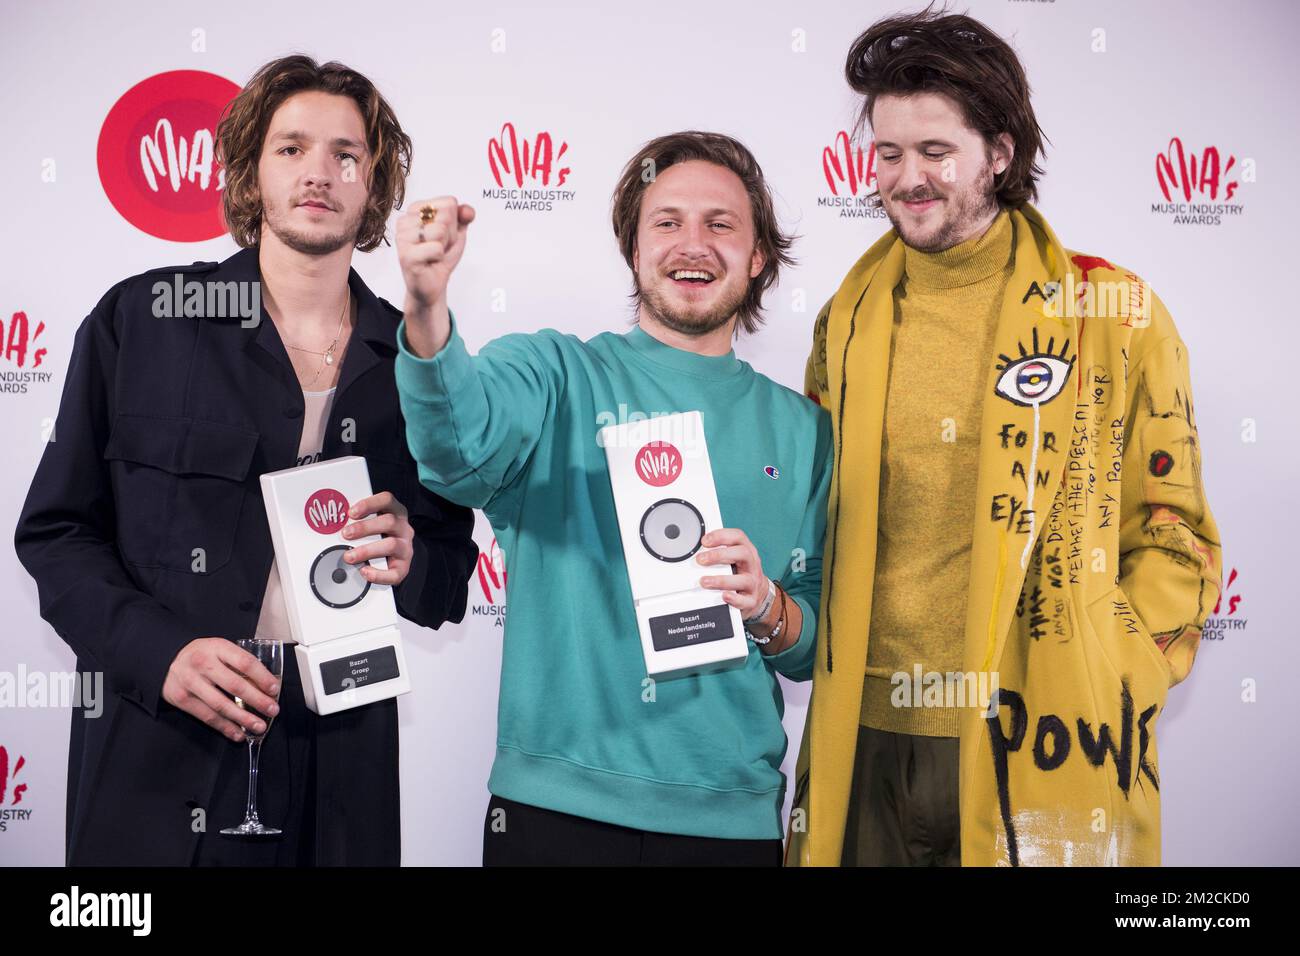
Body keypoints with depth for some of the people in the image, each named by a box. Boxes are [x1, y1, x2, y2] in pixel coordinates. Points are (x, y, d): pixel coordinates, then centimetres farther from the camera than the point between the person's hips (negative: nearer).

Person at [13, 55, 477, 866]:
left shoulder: (413, 358, 4)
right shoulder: (142, 319, -2)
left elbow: (452, 578, 10)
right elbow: (55, 531, 0)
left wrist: (411, 564, -12)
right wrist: (154, 650, -14)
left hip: (340, 766, 2)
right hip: (157, 754, -2)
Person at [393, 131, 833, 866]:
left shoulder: (800, 428, 7)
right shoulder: (557, 373, 0)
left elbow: (821, 646, 8)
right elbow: (458, 444, -22)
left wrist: (767, 609, -13)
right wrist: (427, 308, -38)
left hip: (733, 813, 2)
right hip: (557, 804, -2)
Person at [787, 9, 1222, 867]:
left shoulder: (1113, 315, -2)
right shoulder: (848, 318, 9)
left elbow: (1171, 529, 1)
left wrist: (1114, 689, -7)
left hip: (1037, 746, -3)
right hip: (869, 737, 3)